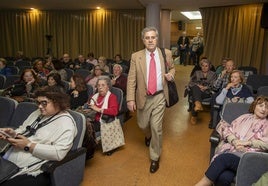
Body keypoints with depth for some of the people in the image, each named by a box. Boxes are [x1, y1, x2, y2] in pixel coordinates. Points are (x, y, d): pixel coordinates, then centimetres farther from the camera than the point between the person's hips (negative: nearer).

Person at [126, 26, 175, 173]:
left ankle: (155, 158, 20)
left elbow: (172, 68, 15)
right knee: (143, 125, 18)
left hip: (159, 96, -1)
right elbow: (131, 79, -6)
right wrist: (130, 99, -13)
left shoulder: (166, 53, -2)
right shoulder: (136, 57, -6)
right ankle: (149, 136, 56)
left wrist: (171, 74, -9)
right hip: (143, 97, 1)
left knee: (156, 128, -1)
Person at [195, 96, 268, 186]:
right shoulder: (244, 117, 25)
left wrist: (248, 142, -7)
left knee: (224, 158, -36)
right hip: (231, 148, 2)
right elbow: (227, 128, 13)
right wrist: (234, 141, -6)